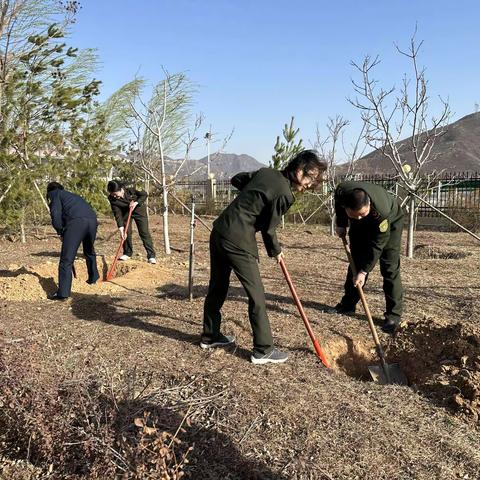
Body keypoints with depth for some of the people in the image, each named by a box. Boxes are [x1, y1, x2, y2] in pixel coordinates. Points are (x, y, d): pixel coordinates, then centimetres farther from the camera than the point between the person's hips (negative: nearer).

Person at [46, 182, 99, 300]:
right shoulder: (72, 195, 40)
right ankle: (93, 278, 46)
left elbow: (56, 214, 2)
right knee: (89, 251, 32)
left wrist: (60, 232, 16)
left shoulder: (55, 194, 20)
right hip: (92, 220, 7)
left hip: (76, 221, -7)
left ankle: (63, 293, -7)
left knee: (66, 259, -3)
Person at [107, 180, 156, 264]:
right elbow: (117, 214, -25)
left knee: (144, 232, -7)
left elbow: (144, 194, -15)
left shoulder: (130, 191, -31)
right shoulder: (112, 199, -25)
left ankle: (151, 255, -7)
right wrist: (121, 228, -32)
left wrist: (136, 202, -30)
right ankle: (127, 253, 16)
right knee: (126, 233, -3)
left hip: (138, 209, -2)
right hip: (125, 212, 2)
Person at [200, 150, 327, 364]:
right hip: (238, 240, -9)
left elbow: (236, 180, 23)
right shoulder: (284, 194, -13)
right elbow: (268, 228, -6)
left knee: (217, 287, 20)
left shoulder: (266, 172, 10)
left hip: (219, 230, 9)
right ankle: (263, 350, 10)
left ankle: (210, 336, 35)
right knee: (256, 295, 2)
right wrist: (275, 251, 11)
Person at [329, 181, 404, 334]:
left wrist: (364, 271, -30)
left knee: (389, 268, -12)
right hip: (361, 227, 5)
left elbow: (377, 245, -33)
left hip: (390, 222, -4)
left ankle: (394, 314, -7)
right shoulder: (341, 192, -34)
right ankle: (348, 304, 18)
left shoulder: (382, 210, -44)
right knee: (356, 261, 6)